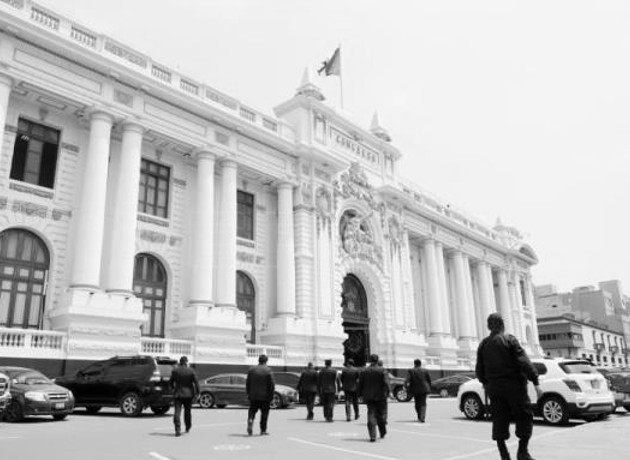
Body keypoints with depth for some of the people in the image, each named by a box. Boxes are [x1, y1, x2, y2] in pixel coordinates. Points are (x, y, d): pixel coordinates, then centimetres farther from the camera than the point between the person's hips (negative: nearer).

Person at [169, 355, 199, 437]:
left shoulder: (175, 370, -2)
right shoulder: (191, 370, -5)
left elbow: (171, 382, 4)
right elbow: (196, 382, -8)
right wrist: (197, 392, -2)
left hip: (178, 394, 0)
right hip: (188, 394, 1)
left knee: (177, 412, -3)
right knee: (187, 411, 18)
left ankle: (178, 430, -15)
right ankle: (188, 427, 31)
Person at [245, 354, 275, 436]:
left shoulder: (251, 370, 5)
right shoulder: (268, 370, -7)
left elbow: (247, 383, 7)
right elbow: (272, 384, -9)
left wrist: (248, 394, 14)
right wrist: (271, 395, 0)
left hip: (253, 396, 3)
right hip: (265, 396, -3)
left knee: (252, 410, 12)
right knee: (264, 413, 8)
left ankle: (250, 419, -17)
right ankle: (263, 430, 11)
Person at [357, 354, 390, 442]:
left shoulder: (364, 372, 5)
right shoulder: (383, 371, -4)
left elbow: (360, 385, 6)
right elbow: (386, 383, -15)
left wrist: (361, 394, 15)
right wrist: (387, 393, -10)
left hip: (369, 397, 2)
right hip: (380, 396, -2)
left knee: (371, 415, 1)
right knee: (381, 415, 13)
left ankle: (372, 436, -6)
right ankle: (383, 432, 23)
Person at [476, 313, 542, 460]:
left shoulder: (483, 344, 7)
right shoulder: (509, 340, -7)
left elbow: (479, 370, 10)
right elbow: (524, 363, -16)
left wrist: (486, 383, 27)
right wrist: (536, 383, -16)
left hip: (494, 388, 4)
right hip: (514, 387, -4)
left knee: (500, 421, 8)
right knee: (524, 417, 9)